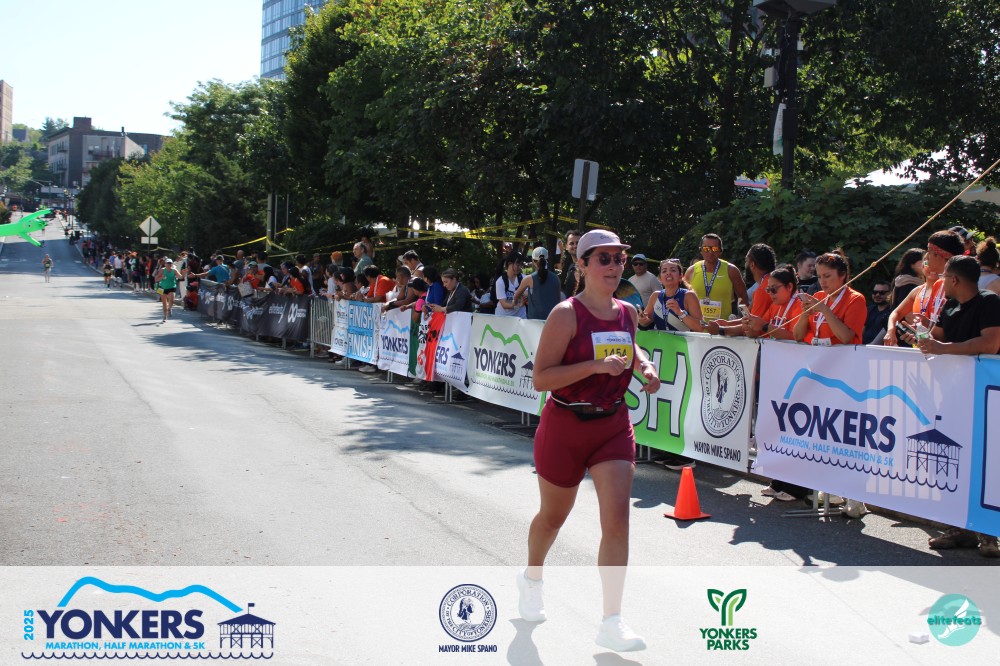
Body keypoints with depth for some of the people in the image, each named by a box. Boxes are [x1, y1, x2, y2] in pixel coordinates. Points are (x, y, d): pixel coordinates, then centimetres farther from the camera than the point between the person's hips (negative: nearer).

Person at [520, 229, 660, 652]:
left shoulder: (627, 312, 2)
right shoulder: (566, 315, -16)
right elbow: (541, 379, -19)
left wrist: (643, 365, 3)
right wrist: (596, 365, -28)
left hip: (614, 425, 4)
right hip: (565, 426, -4)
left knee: (617, 518, -10)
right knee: (552, 517, 15)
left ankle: (611, 622, -4)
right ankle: (531, 579, 47)